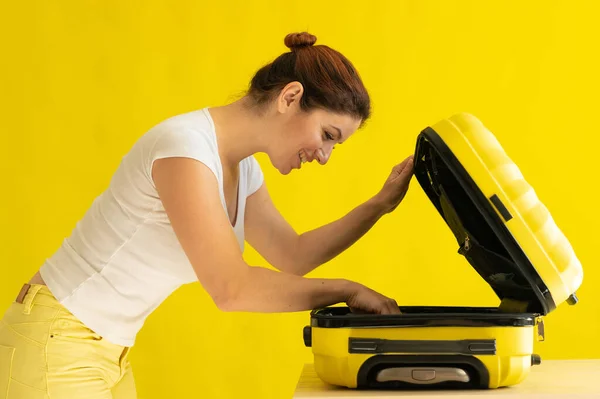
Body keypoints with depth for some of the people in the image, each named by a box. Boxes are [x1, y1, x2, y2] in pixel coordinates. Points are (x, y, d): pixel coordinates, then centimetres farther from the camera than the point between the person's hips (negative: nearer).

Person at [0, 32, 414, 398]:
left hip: (109, 351, 9)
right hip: (57, 344, -9)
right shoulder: (186, 147, -24)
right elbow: (232, 288, -30)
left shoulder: (243, 169, 5)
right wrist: (348, 290, -19)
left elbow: (293, 255, 17)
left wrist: (380, 204, 8)